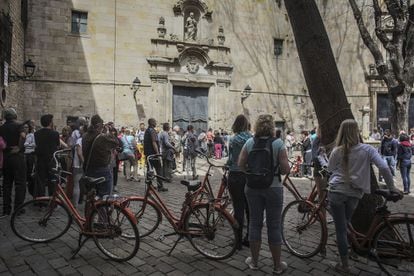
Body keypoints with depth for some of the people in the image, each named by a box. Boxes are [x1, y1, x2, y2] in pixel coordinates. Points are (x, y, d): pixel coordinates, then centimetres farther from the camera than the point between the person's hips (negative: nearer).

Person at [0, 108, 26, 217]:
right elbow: (23, 136, -26)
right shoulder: (18, 125, -6)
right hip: (17, 156, -5)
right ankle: (18, 208, 2)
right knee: (20, 183, 2)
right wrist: (19, 147, -16)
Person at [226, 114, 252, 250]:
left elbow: (230, 160, -7)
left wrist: (227, 163, 13)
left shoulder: (233, 140, -9)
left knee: (238, 209, 3)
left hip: (236, 176, -3)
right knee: (250, 209, 13)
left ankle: (238, 240, 13)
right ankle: (249, 238, 24)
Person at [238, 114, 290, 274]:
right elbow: (285, 169, -12)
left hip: (252, 187, 2)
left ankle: (254, 261, 26)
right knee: (274, 226, 8)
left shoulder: (249, 142, -3)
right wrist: (275, 171, 8)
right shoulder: (278, 143, -9)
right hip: (273, 187, -2)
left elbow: (241, 164, -3)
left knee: (255, 223, 13)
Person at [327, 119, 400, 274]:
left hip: (336, 192, -1)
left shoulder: (337, 151, 0)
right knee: (344, 226, 22)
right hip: (354, 194, 1)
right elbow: (384, 168, -7)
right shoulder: (367, 149, -1)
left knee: (340, 229, 5)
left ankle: (344, 265, 13)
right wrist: (391, 187, 5)